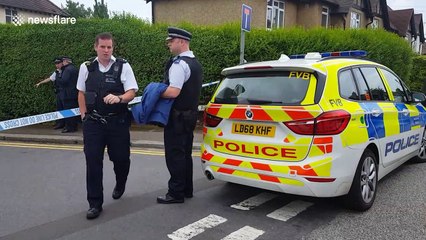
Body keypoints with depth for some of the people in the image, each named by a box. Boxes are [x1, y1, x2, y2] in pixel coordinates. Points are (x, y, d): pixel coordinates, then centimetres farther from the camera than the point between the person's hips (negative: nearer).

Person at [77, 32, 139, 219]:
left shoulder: (123, 66, -4)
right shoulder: (86, 67, 5)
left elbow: (132, 92, -7)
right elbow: (81, 93, 15)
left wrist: (118, 98, -26)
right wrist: (84, 115, 9)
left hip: (118, 122, -1)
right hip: (93, 122, 2)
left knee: (120, 158, 9)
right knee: (93, 161, -2)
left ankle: (120, 185, 42)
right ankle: (95, 203, 8)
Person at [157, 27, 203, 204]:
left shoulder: (179, 64, -18)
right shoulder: (195, 63, 14)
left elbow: (173, 92, -27)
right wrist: (163, 91, 15)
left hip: (177, 116, -10)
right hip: (190, 114, 10)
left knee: (174, 155, -2)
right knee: (185, 153, 15)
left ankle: (176, 193, 6)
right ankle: (186, 189, 25)